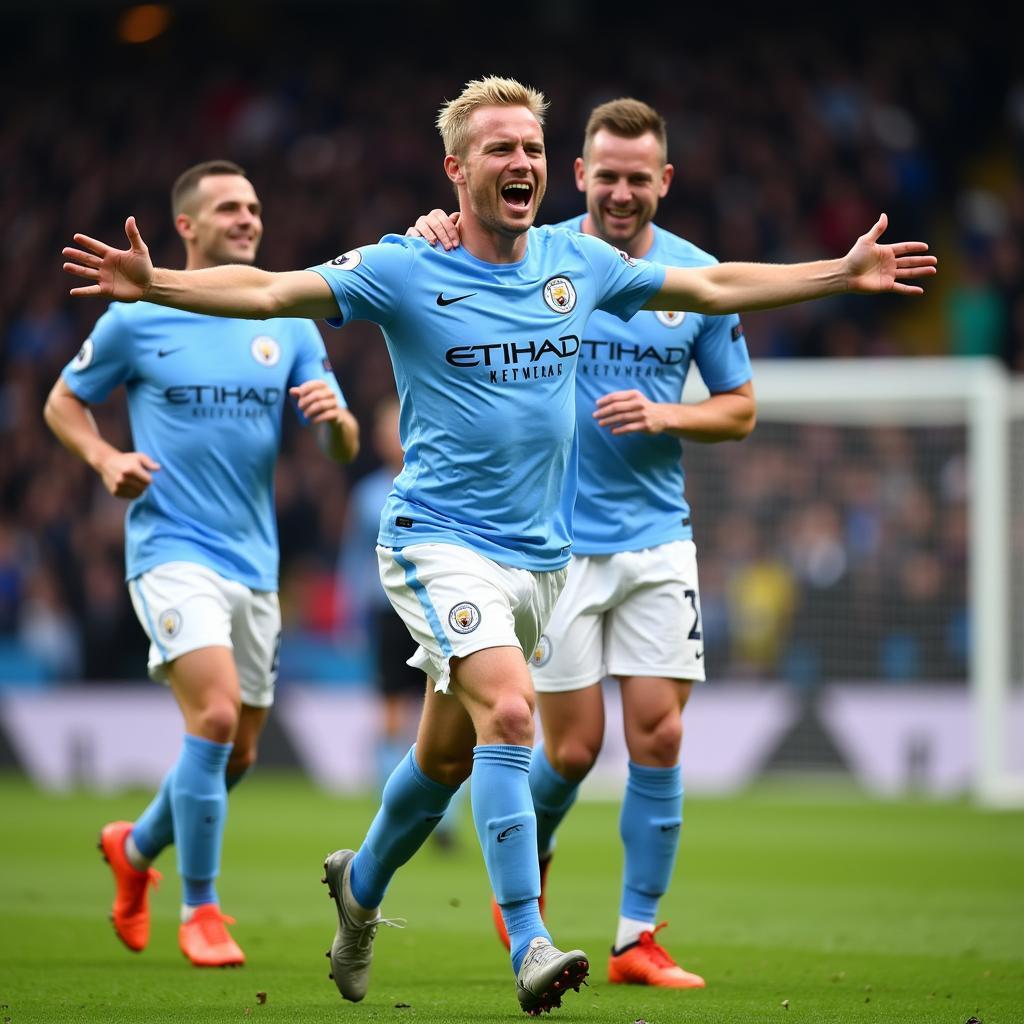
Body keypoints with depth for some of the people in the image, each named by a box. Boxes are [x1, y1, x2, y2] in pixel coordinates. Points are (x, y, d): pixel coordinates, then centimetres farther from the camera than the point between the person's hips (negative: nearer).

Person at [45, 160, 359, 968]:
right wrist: (105, 458, -9)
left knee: (237, 753, 10)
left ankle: (137, 847, 39)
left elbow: (344, 448, 7)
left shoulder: (291, 326, 8)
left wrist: (335, 416, -16)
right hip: (172, 549, -5)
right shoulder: (137, 319, -2)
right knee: (215, 716, -22)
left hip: (255, 561, 5)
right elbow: (64, 401, 10)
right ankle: (200, 908, -9)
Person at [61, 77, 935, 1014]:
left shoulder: (579, 264, 6)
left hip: (539, 552, 5)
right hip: (440, 542, -5)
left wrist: (845, 273, 16)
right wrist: (154, 283, -28)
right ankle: (528, 945, -24)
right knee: (508, 714, -26)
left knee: (448, 754, 15)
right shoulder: (404, 270, -8)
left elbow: (716, 287, 17)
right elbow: (268, 291, -13)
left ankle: (361, 885, 42)